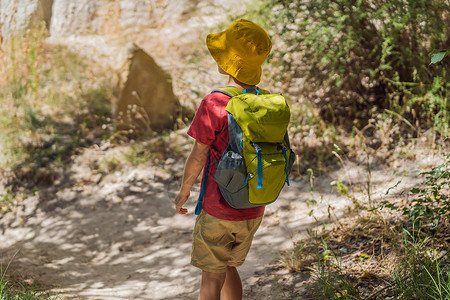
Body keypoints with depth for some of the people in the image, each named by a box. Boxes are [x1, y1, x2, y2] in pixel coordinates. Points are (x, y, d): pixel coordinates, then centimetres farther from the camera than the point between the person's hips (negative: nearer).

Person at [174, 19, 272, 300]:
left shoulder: (214, 104, -20)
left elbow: (198, 157, -13)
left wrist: (184, 192, 4)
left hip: (218, 213, -6)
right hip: (253, 211, 6)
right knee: (228, 267, 24)